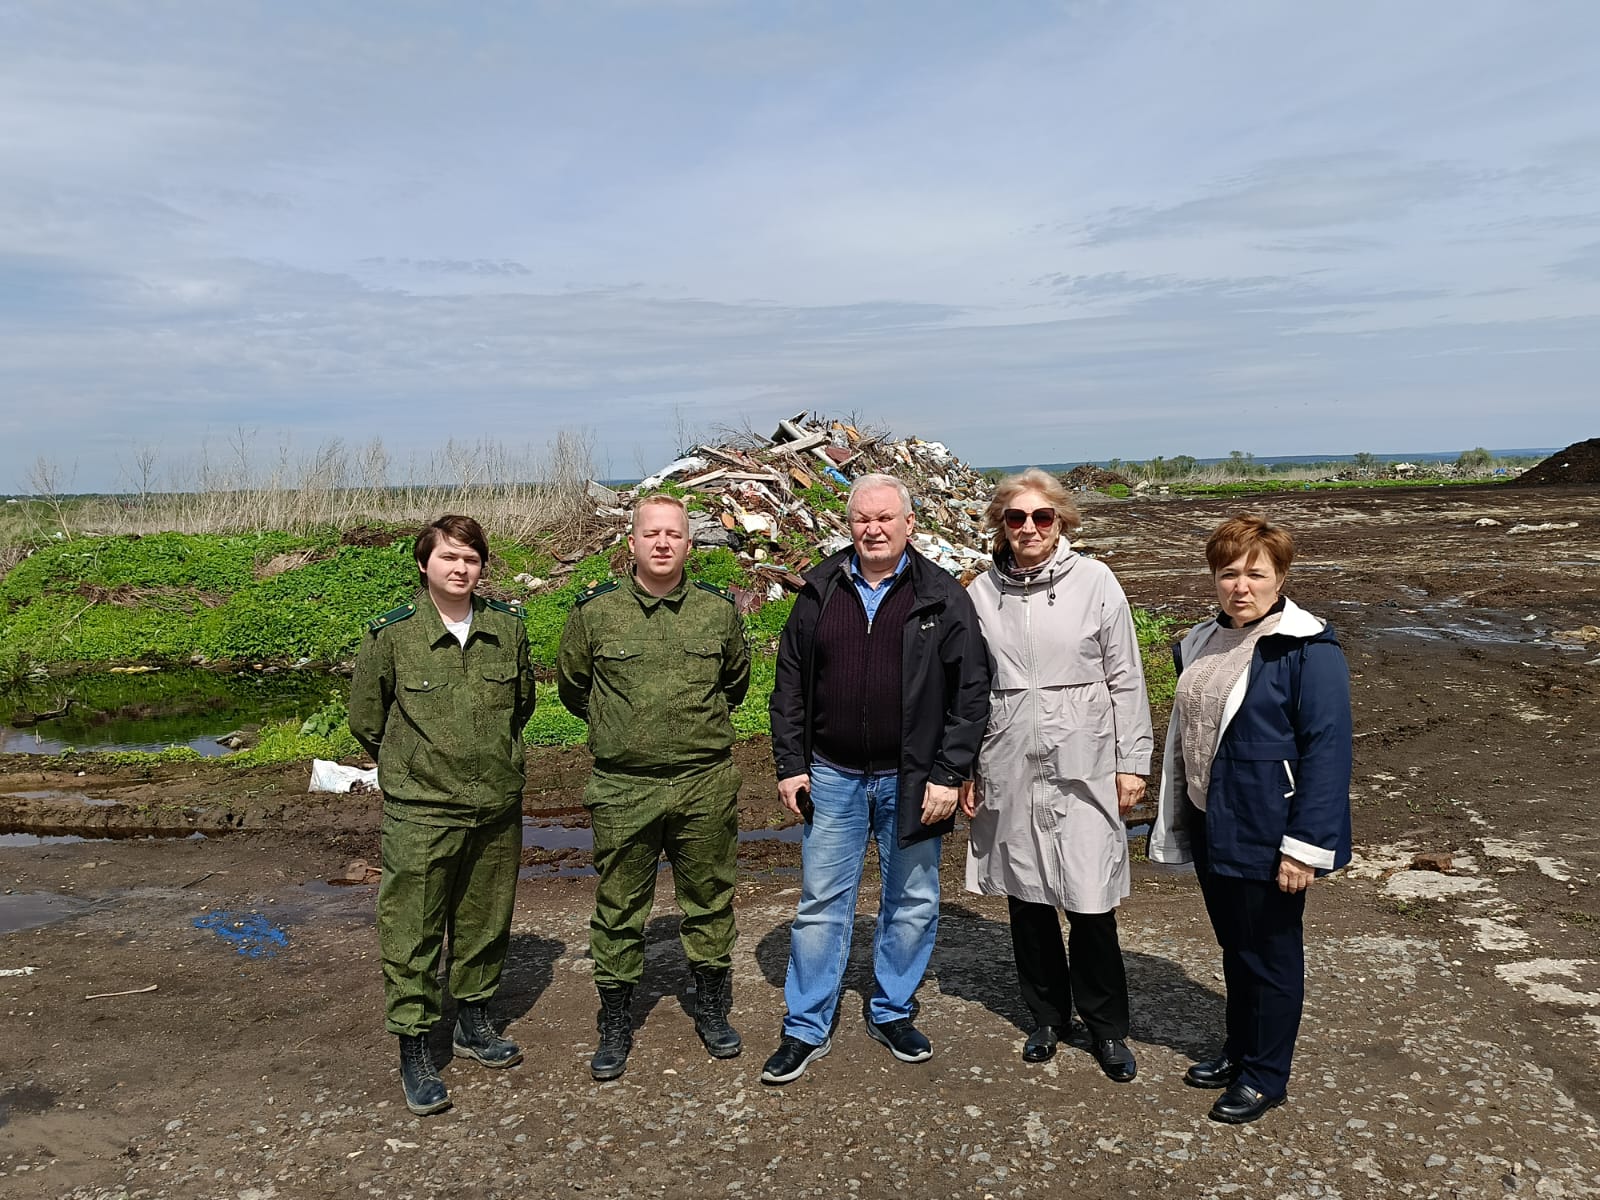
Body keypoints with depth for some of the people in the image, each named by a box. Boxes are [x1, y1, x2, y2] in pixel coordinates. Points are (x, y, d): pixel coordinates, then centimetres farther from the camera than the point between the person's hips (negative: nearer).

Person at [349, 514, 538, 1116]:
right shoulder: (392, 633, -9)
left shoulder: (508, 626, -1)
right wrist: (411, 765, 10)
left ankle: (474, 1022, 36)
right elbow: (366, 717, 4)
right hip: (421, 812, -3)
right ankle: (414, 1053, 16)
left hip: (497, 806, 4)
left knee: (485, 921, 17)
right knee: (412, 931, 2)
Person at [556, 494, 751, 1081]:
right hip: (623, 789, -1)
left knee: (709, 901, 13)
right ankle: (615, 1026, 25)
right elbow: (572, 685, 13)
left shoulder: (719, 610, 2)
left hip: (706, 785, 1)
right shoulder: (594, 612, -3)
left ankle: (713, 1011, 32)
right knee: (619, 910, 9)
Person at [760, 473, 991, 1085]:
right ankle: (805, 1029, 20)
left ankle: (893, 1013, 32)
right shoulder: (820, 591, 2)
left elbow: (971, 692, -5)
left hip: (911, 781, -1)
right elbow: (789, 684, 6)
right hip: (833, 777, 1)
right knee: (822, 903, 8)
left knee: (913, 903, 12)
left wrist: (949, 776, -10)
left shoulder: (943, 598, -4)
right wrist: (791, 766, 1)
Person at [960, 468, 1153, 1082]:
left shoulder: (1094, 581, -3)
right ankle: (1048, 1015, 33)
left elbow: (1125, 679, 0)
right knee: (1026, 898, 12)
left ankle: (1107, 1028, 22)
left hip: (1083, 768, -2)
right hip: (1009, 768, 3)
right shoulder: (983, 591, 3)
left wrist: (1133, 761, -2)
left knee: (1090, 903, 0)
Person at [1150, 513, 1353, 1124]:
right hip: (1210, 828, 7)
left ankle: (1266, 1074, 27)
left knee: (1271, 954, 10)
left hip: (1265, 836, -7)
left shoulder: (1308, 649, -16)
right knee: (1234, 946, 21)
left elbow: (1327, 752, -18)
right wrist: (1173, 819, 15)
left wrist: (1305, 846, -20)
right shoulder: (1201, 643, 7)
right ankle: (1239, 1050, 39)